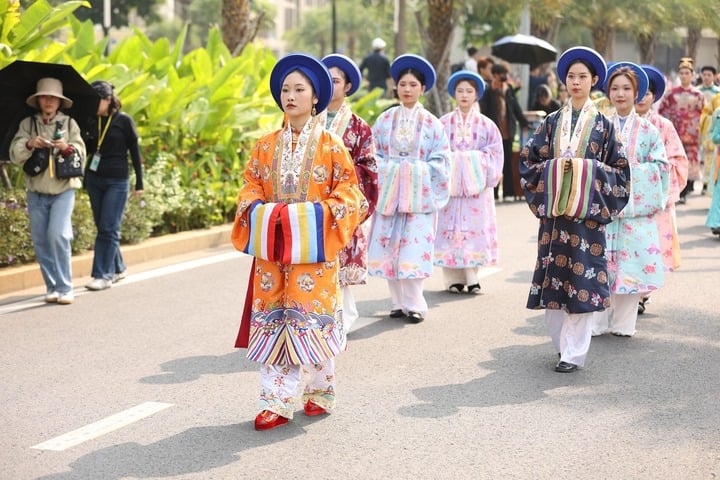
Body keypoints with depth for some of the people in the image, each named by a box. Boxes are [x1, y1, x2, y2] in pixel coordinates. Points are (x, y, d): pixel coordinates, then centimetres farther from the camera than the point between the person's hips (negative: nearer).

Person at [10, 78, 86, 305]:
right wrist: (30, 144, -23)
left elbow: (81, 152, -2)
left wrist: (67, 148, -22)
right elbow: (14, 154, -4)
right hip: (36, 192, 2)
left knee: (58, 235, -15)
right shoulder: (27, 124, 5)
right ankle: (52, 287, 11)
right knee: (40, 240, 2)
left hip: (63, 190, -2)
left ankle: (65, 288, -10)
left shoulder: (69, 123, 3)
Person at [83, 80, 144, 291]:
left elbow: (135, 152, -2)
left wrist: (139, 183, -2)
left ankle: (104, 275, -6)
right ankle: (118, 268, 22)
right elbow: (87, 148, 12)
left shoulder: (124, 121, -6)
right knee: (102, 227, 9)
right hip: (93, 179, 5)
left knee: (108, 229, -7)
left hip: (116, 181, -5)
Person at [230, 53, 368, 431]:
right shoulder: (266, 146, 9)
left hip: (313, 246, -3)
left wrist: (321, 213, -17)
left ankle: (319, 392, 12)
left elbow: (348, 190, -1)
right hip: (272, 245, 3)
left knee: (310, 317, -2)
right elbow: (251, 186, 12)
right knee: (272, 318, 0)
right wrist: (259, 209, -8)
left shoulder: (329, 145, 0)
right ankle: (275, 400, 2)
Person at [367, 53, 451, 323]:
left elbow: (440, 160, 2)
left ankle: (413, 304, 1)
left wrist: (417, 170, -8)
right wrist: (389, 170, -5)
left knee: (414, 248, -6)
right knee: (389, 248, 1)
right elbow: (373, 154, 8)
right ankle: (398, 302, 10)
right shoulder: (385, 120, 7)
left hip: (419, 194, -2)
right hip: (389, 191, 2)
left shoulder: (431, 123, 3)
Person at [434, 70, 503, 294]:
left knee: (475, 227, -2)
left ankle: (472, 276, 5)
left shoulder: (486, 125, 5)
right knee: (451, 227, -3)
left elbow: (494, 154, 3)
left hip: (476, 184, 0)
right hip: (449, 182, 0)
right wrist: (452, 161, -9)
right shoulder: (444, 123, 4)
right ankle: (454, 278, 2)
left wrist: (474, 160, -9)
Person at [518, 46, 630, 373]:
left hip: (587, 211, -3)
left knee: (581, 279, -6)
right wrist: (554, 168, -7)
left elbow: (619, 169, 3)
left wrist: (584, 168, -10)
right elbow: (529, 160, 9)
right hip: (553, 210, 3)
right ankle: (562, 342, 18)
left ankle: (574, 353, -1)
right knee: (553, 276, 2)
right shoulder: (552, 122, 10)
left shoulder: (602, 125, 4)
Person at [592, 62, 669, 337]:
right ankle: (599, 322, 10)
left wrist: (631, 167, -10)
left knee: (631, 264, 0)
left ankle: (623, 323, 11)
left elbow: (661, 167, -1)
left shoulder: (648, 131, 4)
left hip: (637, 208, -1)